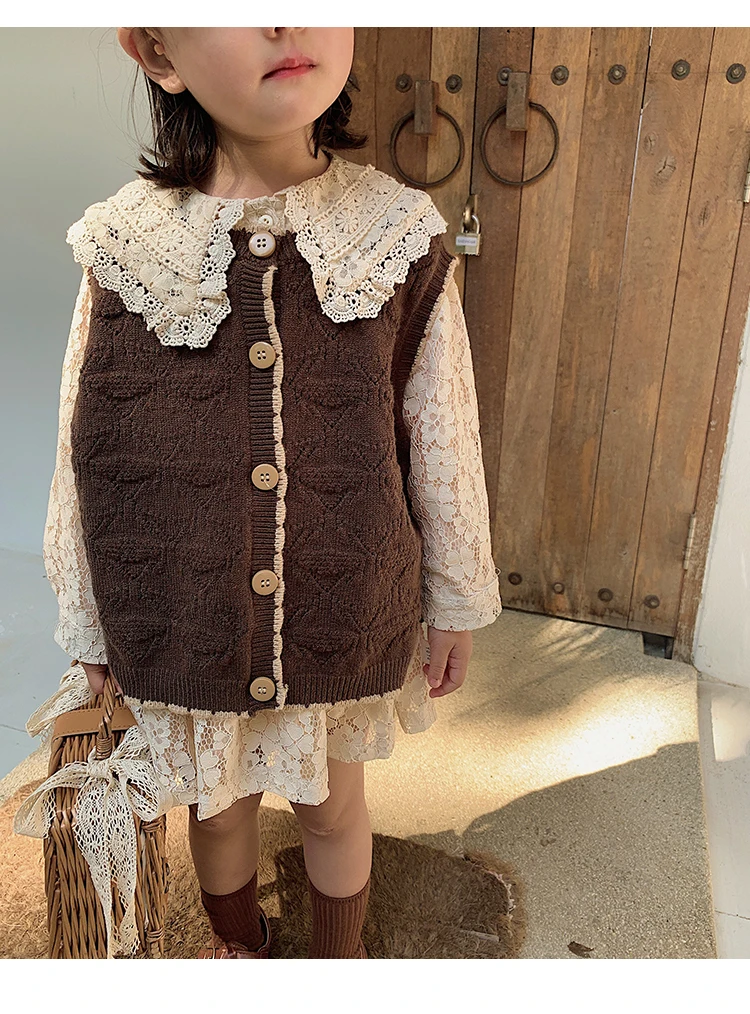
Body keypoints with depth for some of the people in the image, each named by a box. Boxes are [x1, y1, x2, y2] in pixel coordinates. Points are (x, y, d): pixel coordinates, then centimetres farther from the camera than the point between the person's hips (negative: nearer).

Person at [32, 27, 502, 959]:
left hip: (346, 620, 0)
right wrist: (88, 623, 7)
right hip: (184, 629, 1)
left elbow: (441, 440, -4)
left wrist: (455, 601, 4)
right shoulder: (125, 250, -12)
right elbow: (84, 458, -3)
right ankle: (237, 942, 60)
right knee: (215, 805, 25)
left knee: (332, 804, 23)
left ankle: (339, 959, 56)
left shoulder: (401, 240, -12)